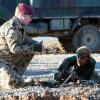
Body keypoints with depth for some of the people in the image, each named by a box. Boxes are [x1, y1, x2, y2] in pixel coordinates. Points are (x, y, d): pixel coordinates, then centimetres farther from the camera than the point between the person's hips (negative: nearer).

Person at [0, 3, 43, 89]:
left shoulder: (20, 27, 10)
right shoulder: (11, 27, -20)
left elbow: (27, 40, 20)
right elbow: (14, 49, -27)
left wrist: (37, 45, -2)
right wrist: (33, 48, -21)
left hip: (9, 60, 10)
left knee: (30, 51, 7)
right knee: (16, 83, -26)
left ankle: (14, 75, 8)